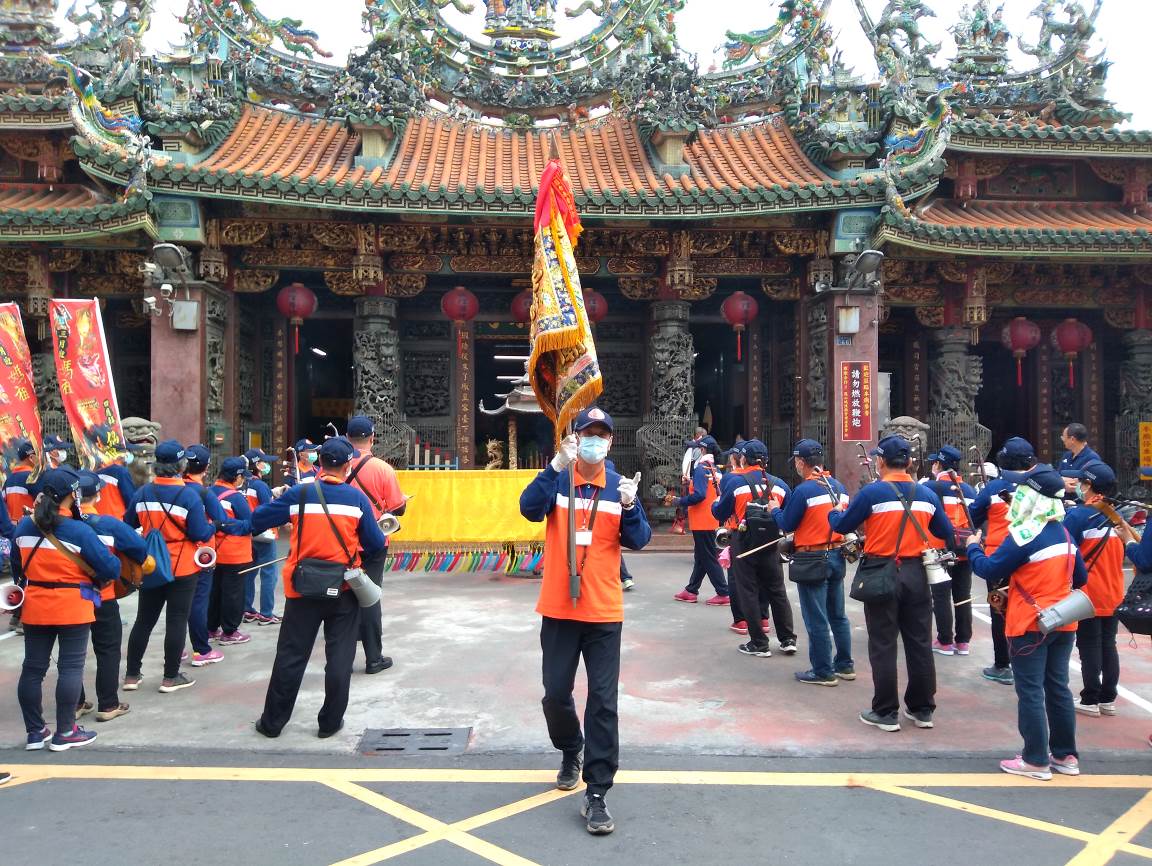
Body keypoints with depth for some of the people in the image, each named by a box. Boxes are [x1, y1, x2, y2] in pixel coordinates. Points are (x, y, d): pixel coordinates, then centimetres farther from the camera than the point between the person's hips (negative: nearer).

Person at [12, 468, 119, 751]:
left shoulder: (24, 526, 0)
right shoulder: (79, 530, -17)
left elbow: (17, 565, 15)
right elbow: (111, 568, -18)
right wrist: (100, 576, 4)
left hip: (35, 607, 5)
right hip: (73, 608, -5)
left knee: (32, 668, 12)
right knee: (70, 668, 3)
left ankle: (35, 732, 20)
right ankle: (64, 733, 8)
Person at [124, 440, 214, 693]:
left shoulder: (142, 493, -2)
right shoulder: (189, 495, -16)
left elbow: (128, 525, 7)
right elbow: (200, 534, -17)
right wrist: (214, 527, 2)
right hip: (182, 568, -4)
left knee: (144, 620, 15)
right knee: (177, 620, 4)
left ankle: (132, 674, 22)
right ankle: (171, 677, 10)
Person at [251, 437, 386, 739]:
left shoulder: (298, 494, -5)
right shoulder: (356, 497, -6)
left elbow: (256, 522, 2)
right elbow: (375, 544, -4)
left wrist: (274, 501, 21)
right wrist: (382, 537, 18)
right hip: (344, 589, -1)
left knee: (291, 656, 10)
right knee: (339, 657, 9)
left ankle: (272, 722, 19)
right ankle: (330, 722, 15)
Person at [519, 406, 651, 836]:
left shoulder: (619, 486, 2)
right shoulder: (557, 479, -1)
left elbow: (638, 540, -4)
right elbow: (530, 509, -20)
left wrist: (629, 506, -22)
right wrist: (556, 466, -31)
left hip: (604, 612, 0)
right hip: (559, 608, 0)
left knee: (603, 701, -1)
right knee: (555, 694, 10)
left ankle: (596, 794, 7)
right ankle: (571, 752, 40)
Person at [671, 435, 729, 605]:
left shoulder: (701, 469, -16)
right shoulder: (716, 470, 11)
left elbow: (699, 495, -25)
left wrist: (681, 501, -12)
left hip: (702, 522, -9)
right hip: (712, 521, 9)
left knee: (709, 558, -3)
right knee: (700, 557, 15)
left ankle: (723, 594, -1)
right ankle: (691, 591, 23)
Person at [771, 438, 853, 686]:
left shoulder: (803, 490, -17)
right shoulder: (839, 487, 5)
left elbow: (786, 525, -10)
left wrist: (775, 510, 10)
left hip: (812, 562, -7)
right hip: (837, 556, 8)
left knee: (816, 620, 2)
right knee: (838, 615, 18)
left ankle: (823, 672, 9)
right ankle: (845, 665, 27)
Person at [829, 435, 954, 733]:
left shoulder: (872, 492, -12)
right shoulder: (927, 494, 3)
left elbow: (842, 526, -5)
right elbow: (946, 533, 12)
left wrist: (833, 512, 18)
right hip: (916, 574, 4)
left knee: (883, 646, 4)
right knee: (920, 643, 12)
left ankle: (886, 713, 9)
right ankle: (922, 709, 22)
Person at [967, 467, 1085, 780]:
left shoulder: (1024, 535, -19)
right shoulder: (1065, 534, 6)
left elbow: (990, 570, -16)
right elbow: (1079, 578, 15)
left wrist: (973, 547, 1)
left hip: (1030, 625, -7)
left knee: (1030, 692, -1)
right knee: (1058, 688, 14)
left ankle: (1036, 760, 3)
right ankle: (1065, 755, 22)